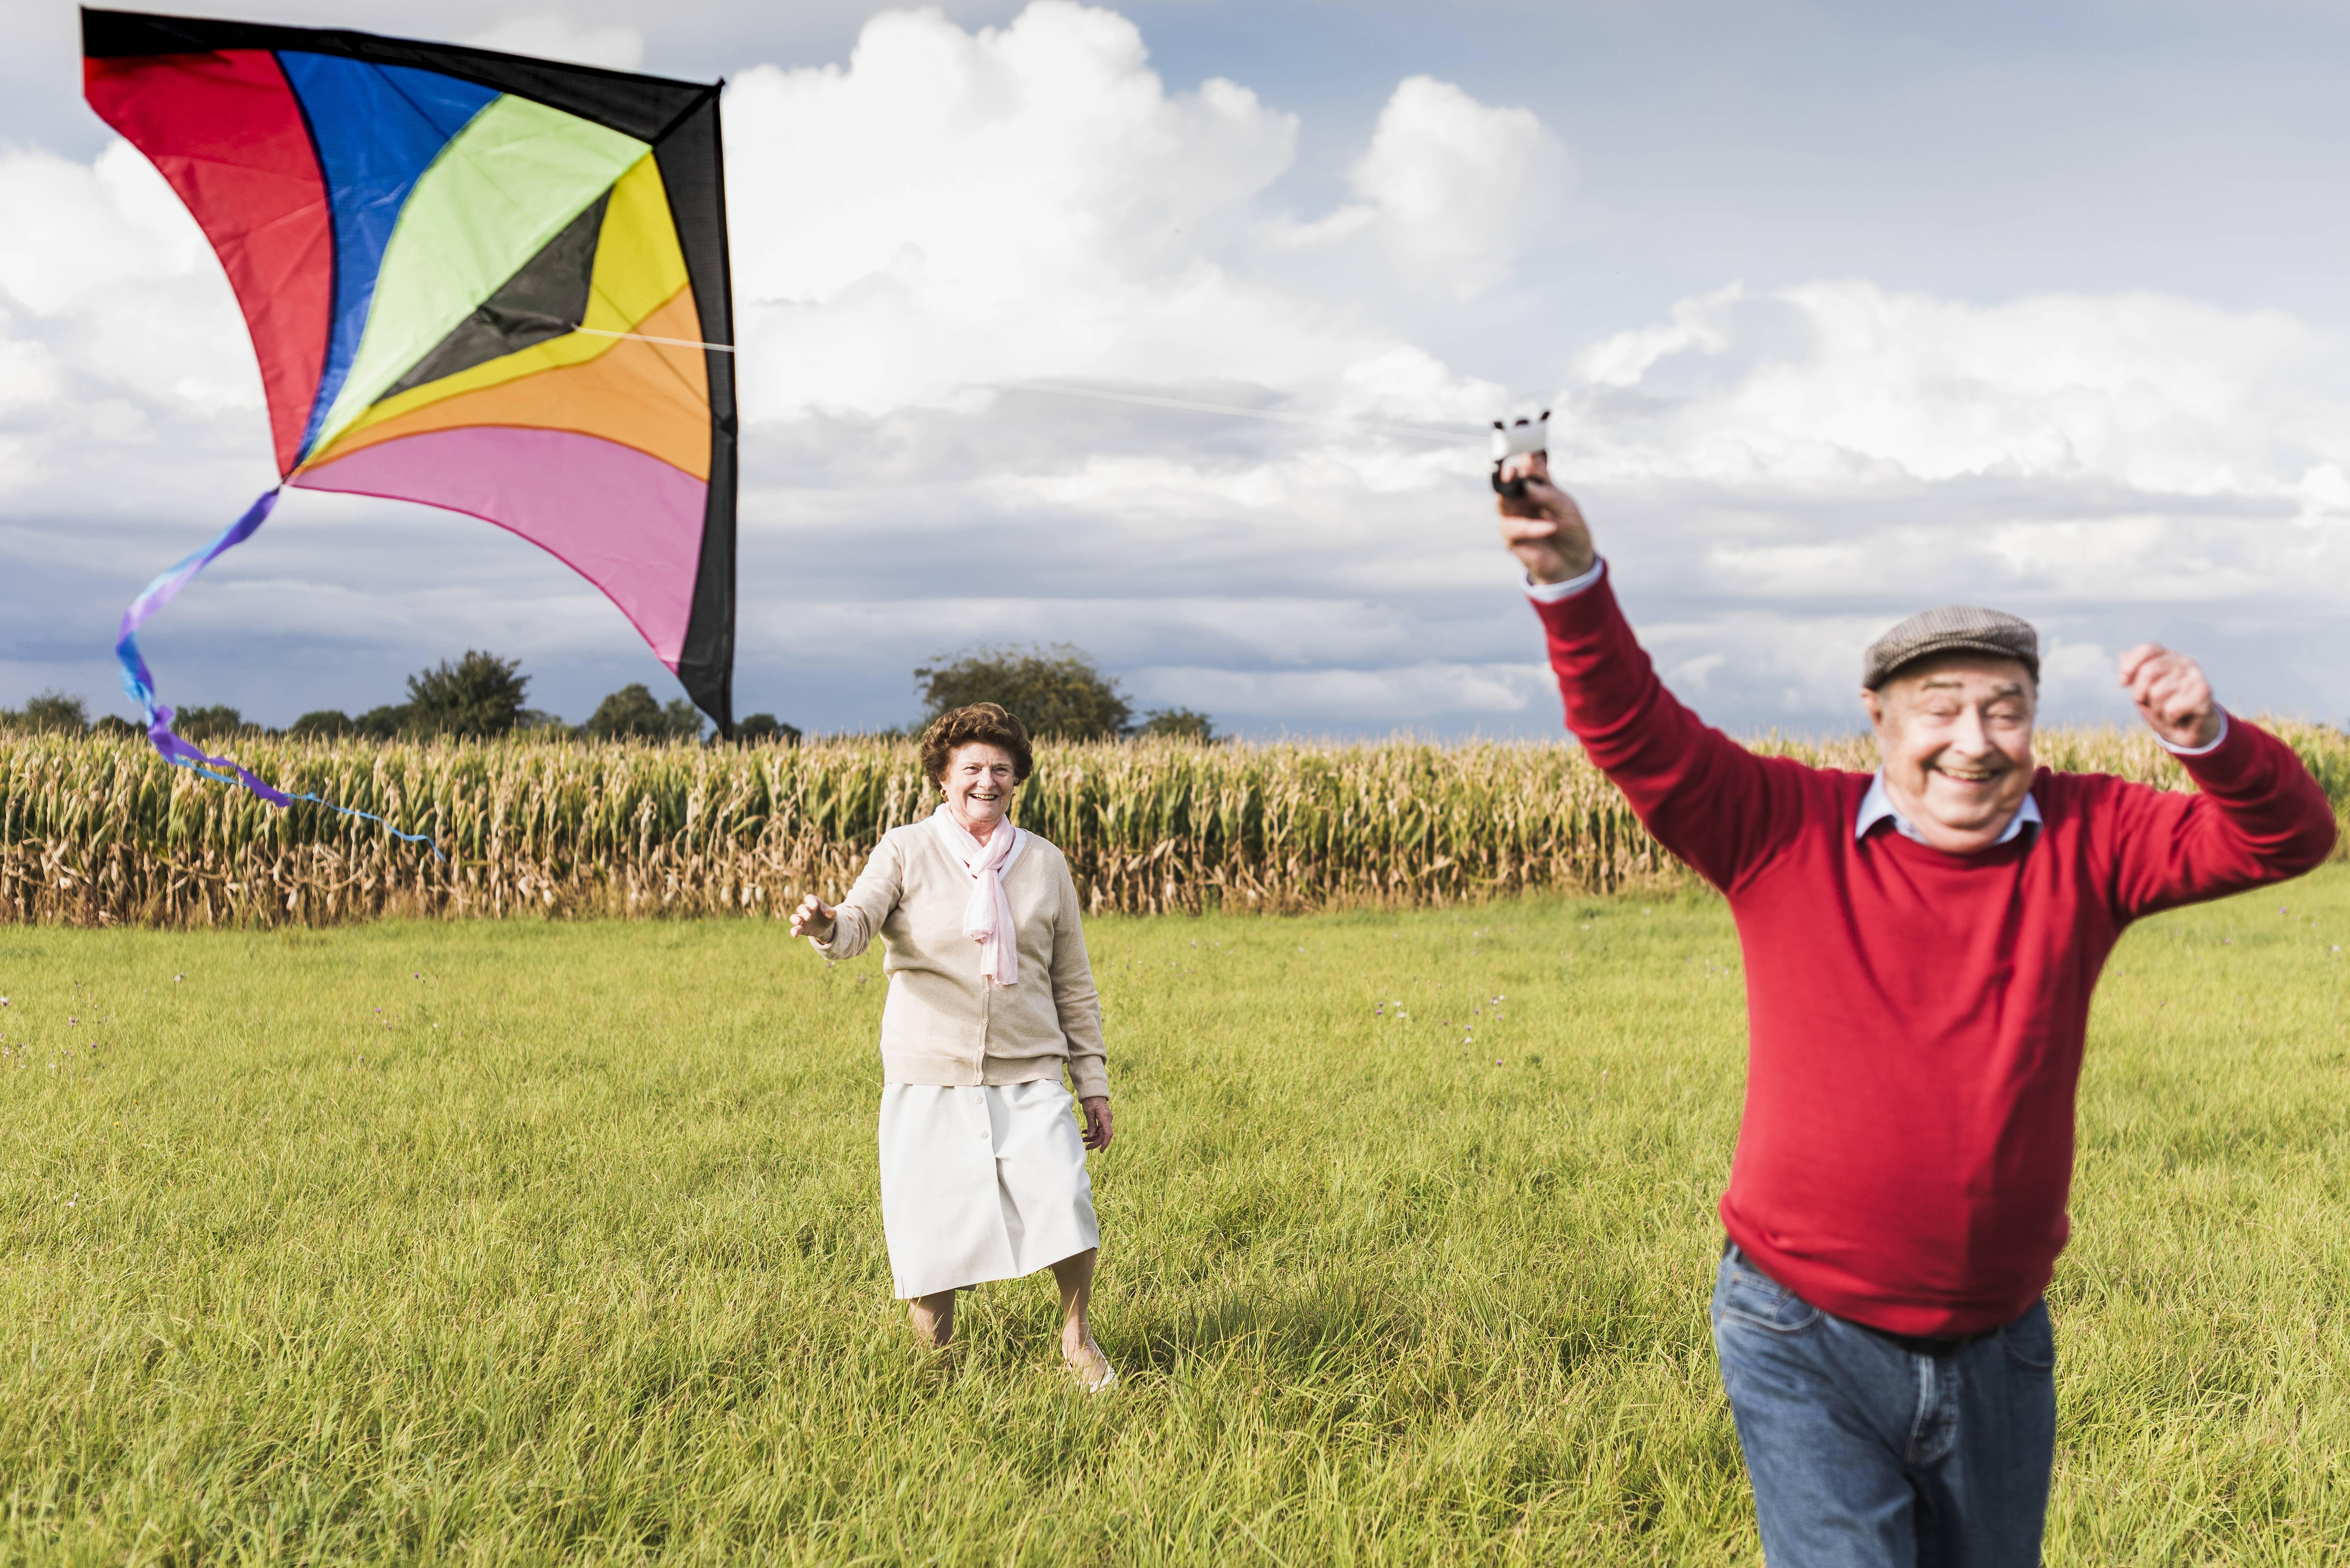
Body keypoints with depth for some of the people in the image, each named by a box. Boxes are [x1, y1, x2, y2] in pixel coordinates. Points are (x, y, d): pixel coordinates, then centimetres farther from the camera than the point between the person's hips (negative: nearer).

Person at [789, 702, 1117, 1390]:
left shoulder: (1044, 864, 10)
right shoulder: (906, 851, 2)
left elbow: (1073, 982, 15)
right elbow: (860, 922, -14)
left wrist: (1093, 1081, 13)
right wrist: (826, 926, -39)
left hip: (1028, 1075, 1)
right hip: (929, 1075, -1)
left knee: (1064, 1199, -15)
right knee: (927, 1221, -1)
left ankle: (1077, 1336, 12)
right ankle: (935, 1355, 26)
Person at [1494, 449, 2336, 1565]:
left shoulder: (2084, 842, -1)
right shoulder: (1786, 835, -7)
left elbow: (2287, 838, -5)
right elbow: (1635, 733, -15)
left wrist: (2208, 739, -26)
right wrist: (1571, 580, -30)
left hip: (1998, 1347, 4)